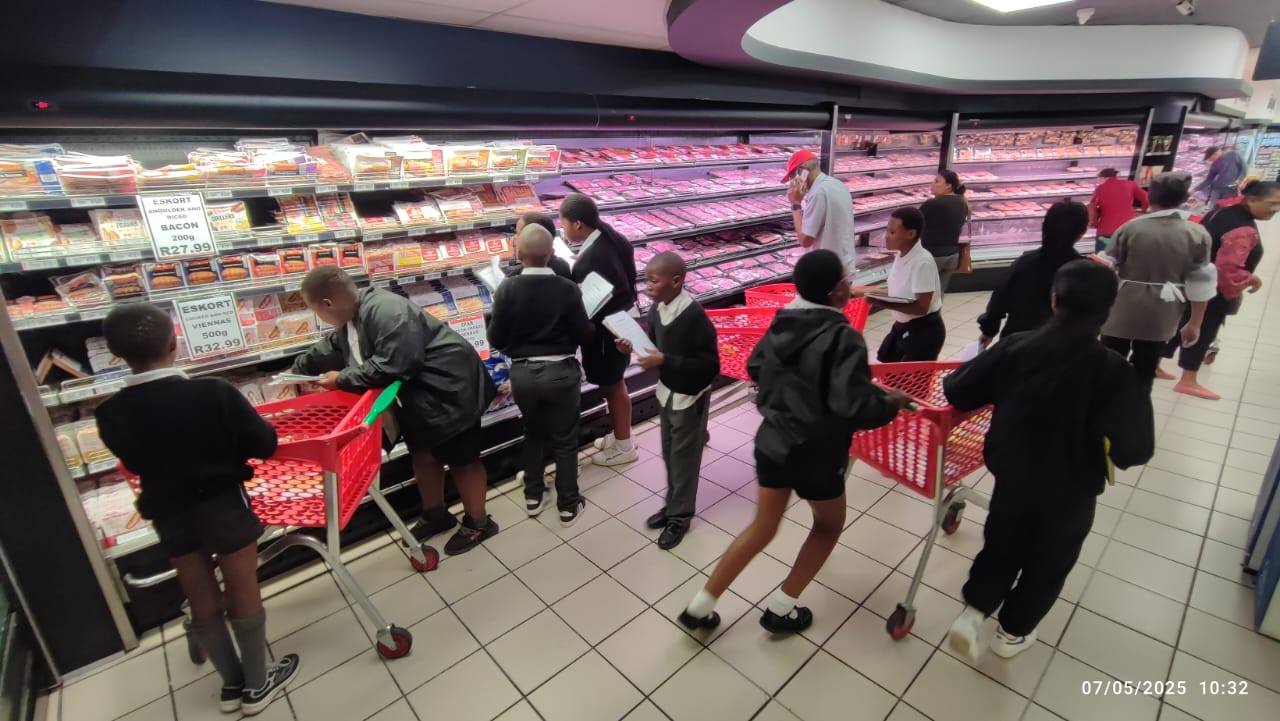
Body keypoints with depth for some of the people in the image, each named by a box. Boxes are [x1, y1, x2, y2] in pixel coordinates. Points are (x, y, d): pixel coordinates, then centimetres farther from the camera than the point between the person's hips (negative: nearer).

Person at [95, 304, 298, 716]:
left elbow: (134, 463, 6)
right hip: (223, 505, -4)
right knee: (244, 593, 13)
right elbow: (265, 444, -16)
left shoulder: (111, 413, -11)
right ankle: (257, 685, 27)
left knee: (202, 600, 19)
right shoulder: (214, 393, -23)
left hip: (168, 514, 4)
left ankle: (232, 682, 35)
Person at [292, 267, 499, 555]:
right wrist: (296, 370, 32)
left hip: (447, 390, -10)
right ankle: (435, 514, 40)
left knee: (462, 458, 5)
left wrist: (341, 379, -20)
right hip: (416, 395, 10)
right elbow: (329, 350, 22)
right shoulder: (353, 317, 3)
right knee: (422, 455, 20)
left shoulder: (386, 311, -29)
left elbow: (391, 366, -33)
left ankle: (478, 522, 23)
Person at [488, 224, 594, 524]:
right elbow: (585, 335, -9)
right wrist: (592, 326, 12)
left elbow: (495, 340, -6)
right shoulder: (568, 289, -14)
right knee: (565, 440, 13)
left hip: (522, 373, 2)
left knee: (533, 433, 23)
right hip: (561, 372, -1)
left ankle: (533, 496, 35)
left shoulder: (507, 289, -11)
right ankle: (569, 505, 23)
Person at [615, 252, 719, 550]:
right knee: (669, 454, 20)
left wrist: (665, 361, -30)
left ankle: (680, 516, 27)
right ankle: (674, 504, 39)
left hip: (689, 399, -7)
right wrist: (634, 347, -11)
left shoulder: (695, 317, -27)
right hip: (666, 392, 7)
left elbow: (710, 367, -26)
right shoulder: (656, 309, -6)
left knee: (683, 457, 9)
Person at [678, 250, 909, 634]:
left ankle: (699, 606, 26)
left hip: (771, 441, 6)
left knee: (763, 526, 21)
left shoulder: (782, 322, -1)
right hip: (815, 454, -6)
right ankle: (781, 610, 30)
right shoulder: (843, 337, -21)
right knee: (829, 526, 23)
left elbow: (756, 368, 13)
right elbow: (854, 408, -27)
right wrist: (892, 401, -9)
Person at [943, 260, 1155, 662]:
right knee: (1048, 565, 22)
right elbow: (1136, 448, -22)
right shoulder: (1113, 372, -21)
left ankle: (971, 614, 13)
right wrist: (1105, 447, -1)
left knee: (1001, 548, 25)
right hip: (1071, 494, -2)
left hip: (1011, 478, 2)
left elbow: (955, 391, -10)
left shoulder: (1015, 347, -14)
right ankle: (1012, 633, 37)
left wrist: (1000, 396, 10)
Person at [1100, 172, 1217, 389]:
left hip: (1122, 312, -2)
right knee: (1145, 373, 14)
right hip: (1161, 317, 2)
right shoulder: (1198, 234, -6)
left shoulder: (1130, 228, -12)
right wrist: (1195, 323, 8)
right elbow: (1200, 284, -2)